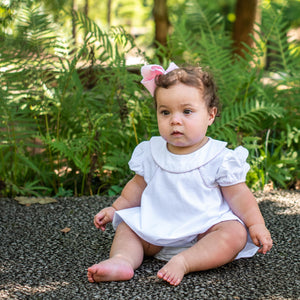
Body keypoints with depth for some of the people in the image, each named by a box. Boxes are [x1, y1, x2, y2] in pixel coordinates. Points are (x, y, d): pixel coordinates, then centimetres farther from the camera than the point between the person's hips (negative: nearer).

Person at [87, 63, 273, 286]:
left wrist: (256, 225, -14)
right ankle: (122, 260, -31)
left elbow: (237, 195, -5)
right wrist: (115, 208, 16)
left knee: (236, 234, -29)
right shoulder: (152, 153, 3)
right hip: (159, 230, 4)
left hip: (204, 230, -4)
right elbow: (139, 185, 18)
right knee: (126, 228, -6)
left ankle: (183, 262, -40)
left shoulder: (219, 158, -9)